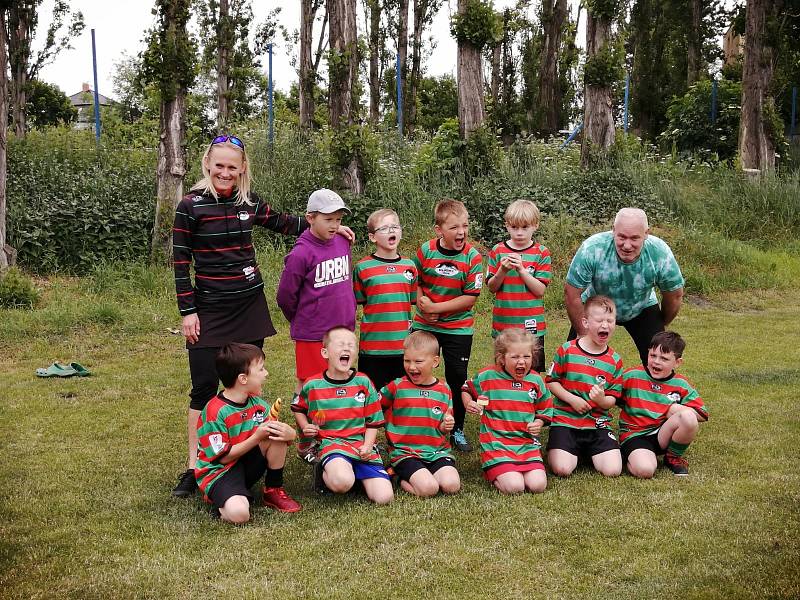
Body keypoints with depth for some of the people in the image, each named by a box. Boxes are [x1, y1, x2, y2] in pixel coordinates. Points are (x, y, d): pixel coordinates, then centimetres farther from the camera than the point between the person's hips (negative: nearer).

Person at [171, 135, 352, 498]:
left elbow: (283, 223, 20)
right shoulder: (191, 206, -8)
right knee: (204, 388, -4)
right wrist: (187, 311, -9)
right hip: (209, 308, -4)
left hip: (249, 305, 4)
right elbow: (181, 262, -7)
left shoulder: (249, 202, 3)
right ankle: (193, 467, 5)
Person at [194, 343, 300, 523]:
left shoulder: (257, 403, 1)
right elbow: (223, 457, -18)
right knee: (239, 514, -36)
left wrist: (290, 433, -23)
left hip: (247, 463, 7)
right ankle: (225, 502, 1)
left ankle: (273, 490, 1)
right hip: (219, 471, -7)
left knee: (277, 434, -16)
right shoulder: (215, 412, -20)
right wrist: (257, 437, -25)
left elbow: (282, 429, 3)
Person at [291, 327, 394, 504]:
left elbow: (373, 421, 9)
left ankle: (357, 474, 13)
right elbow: (297, 408, 22)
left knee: (384, 497, -15)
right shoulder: (312, 385, 1)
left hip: (362, 445, 2)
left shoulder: (363, 382, 4)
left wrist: (367, 446, -7)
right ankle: (324, 472, -1)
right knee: (342, 483, -37)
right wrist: (305, 427, 4)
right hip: (331, 443, -2)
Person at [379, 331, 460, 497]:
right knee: (428, 489, -26)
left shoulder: (444, 390, 8)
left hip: (437, 452, 3)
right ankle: (403, 480, 5)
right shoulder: (397, 387, 0)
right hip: (405, 452, -3)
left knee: (451, 485, -22)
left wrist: (446, 426, -4)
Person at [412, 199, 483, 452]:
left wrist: (437, 307, -19)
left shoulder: (472, 257, -14)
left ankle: (457, 431, 22)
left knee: (457, 379, 6)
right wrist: (422, 303, -14)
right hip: (424, 325, 2)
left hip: (458, 328, -1)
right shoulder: (426, 250, -9)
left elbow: (470, 297, -16)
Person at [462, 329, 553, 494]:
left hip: (527, 444, 4)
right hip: (496, 444, -4)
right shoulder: (487, 377, -3)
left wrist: (538, 423, -1)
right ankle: (492, 472, 9)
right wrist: (468, 404, -4)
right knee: (514, 487, -23)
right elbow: (466, 389, 17)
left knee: (538, 485, -16)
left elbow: (545, 409, 19)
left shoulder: (536, 380, 6)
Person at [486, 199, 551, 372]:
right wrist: (502, 271, -16)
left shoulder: (541, 253, -2)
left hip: (531, 324, -2)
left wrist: (521, 269, -19)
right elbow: (492, 287, 2)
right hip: (503, 322, 2)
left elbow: (540, 290, -8)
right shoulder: (498, 251, 3)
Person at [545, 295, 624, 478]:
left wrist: (602, 400, -19)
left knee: (613, 470, -14)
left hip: (598, 423, 2)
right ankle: (574, 452, 14)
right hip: (565, 420, -2)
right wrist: (572, 399, -12)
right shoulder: (567, 350, -2)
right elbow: (551, 381, 2)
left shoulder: (614, 360, 3)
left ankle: (589, 451, 18)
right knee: (562, 469, -21)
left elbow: (612, 399, 5)